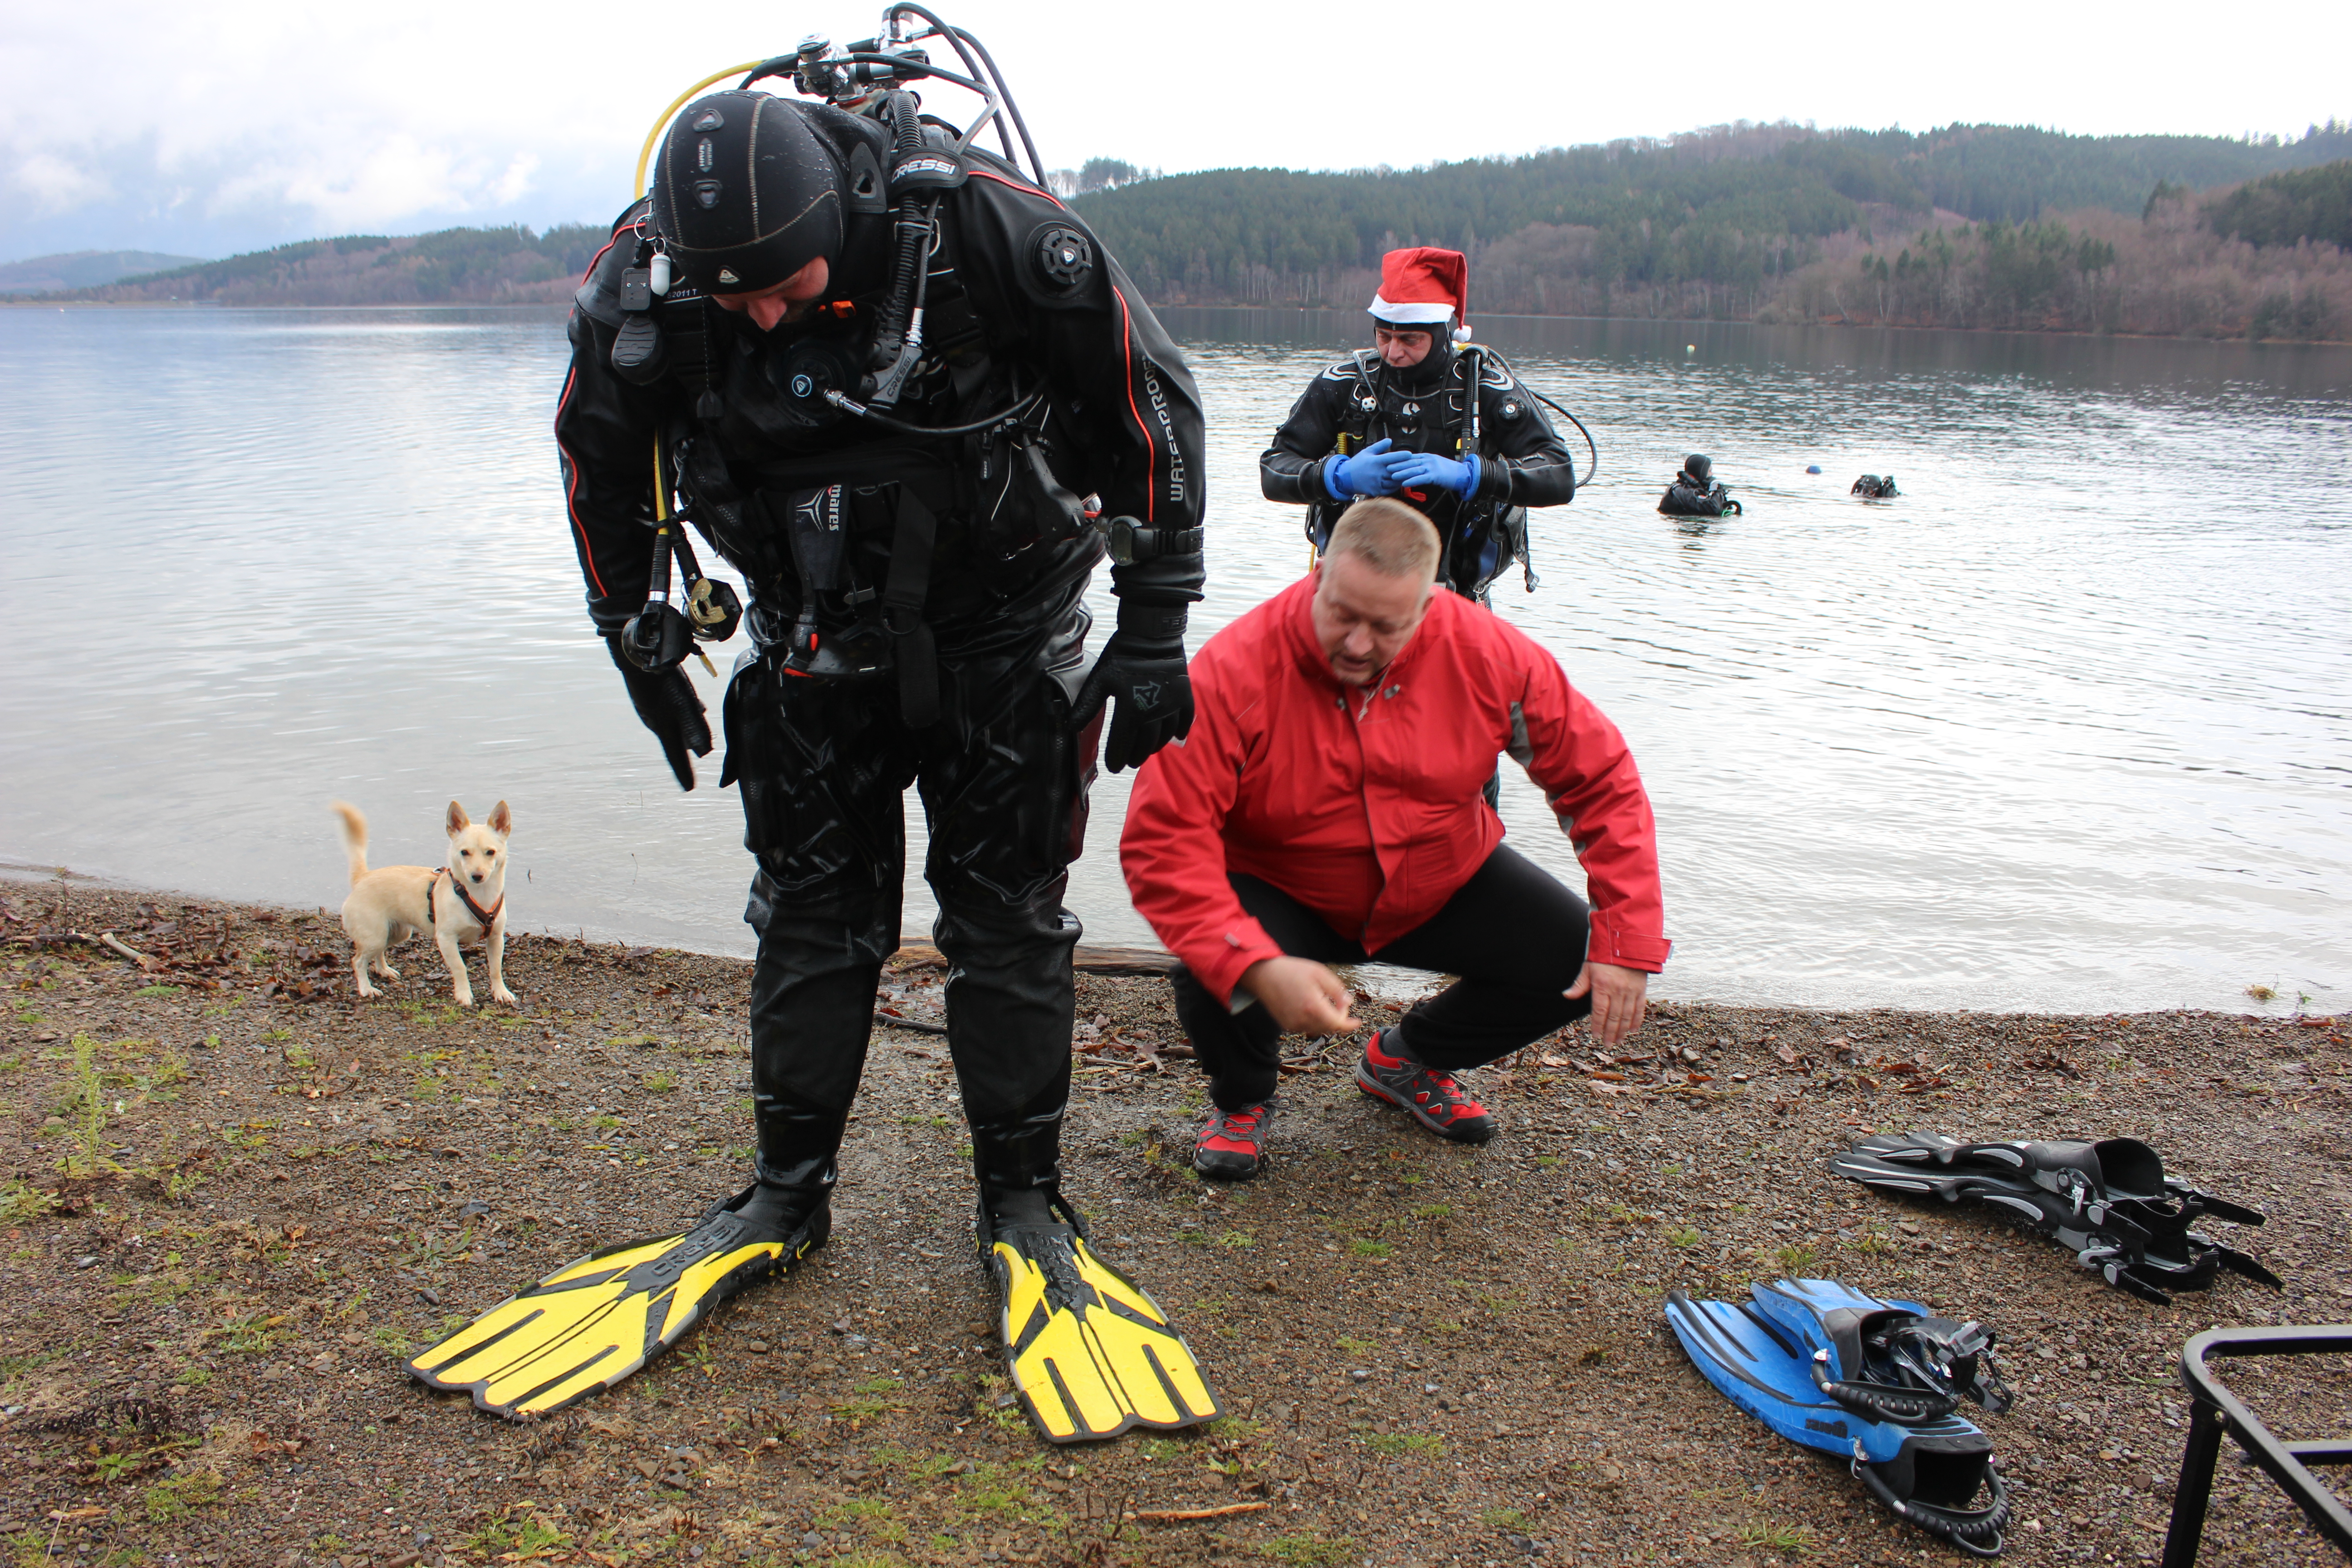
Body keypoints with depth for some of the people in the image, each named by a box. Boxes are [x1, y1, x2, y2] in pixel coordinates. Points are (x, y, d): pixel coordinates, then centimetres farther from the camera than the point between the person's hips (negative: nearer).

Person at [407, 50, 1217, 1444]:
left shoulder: (988, 228, -27)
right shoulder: (646, 284, -18)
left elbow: (1155, 402, -15)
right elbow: (601, 453, 3)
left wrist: (1155, 631, -14)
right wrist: (640, 640, 7)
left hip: (1002, 623, -2)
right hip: (816, 633, 3)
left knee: (1006, 912, 0)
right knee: (814, 908, 5)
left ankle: (1024, 1203, 14)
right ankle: (789, 1195, 21)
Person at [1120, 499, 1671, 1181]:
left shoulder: (1487, 652, -19)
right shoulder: (1236, 670, -28)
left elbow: (1600, 779, -10)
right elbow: (1162, 840, -33)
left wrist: (1626, 941, -18)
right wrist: (1258, 968, -45)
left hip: (1442, 883, 4)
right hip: (1283, 895, -3)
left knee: (1580, 959, -14)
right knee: (1211, 980, -33)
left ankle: (1409, 1057, 17)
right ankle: (1243, 1099, 8)